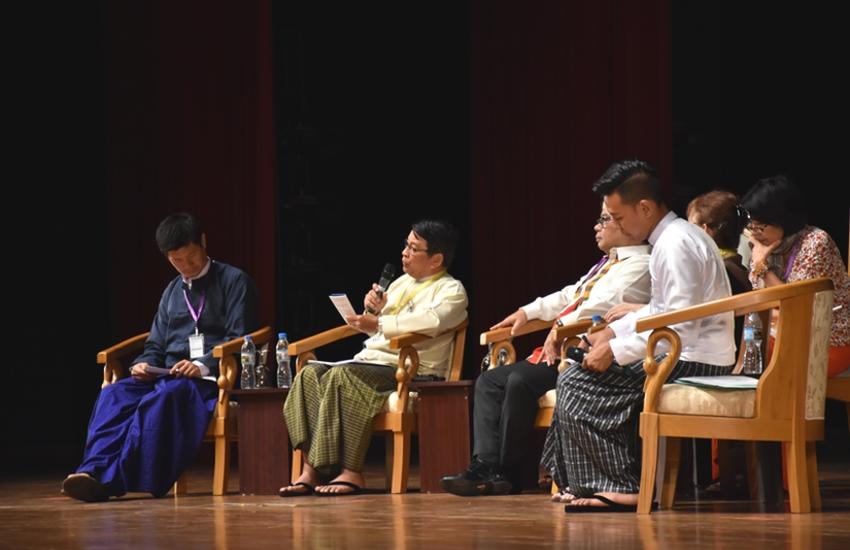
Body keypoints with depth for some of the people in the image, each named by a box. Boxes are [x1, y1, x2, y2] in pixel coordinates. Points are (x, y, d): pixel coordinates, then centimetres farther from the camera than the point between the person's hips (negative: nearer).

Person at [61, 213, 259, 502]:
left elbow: (240, 339, -4)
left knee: (165, 397, -38)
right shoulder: (173, 291, 26)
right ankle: (95, 472, -45)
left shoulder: (234, 281, 6)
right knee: (115, 394, -25)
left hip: (210, 379, -6)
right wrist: (144, 364, 0)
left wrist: (203, 365, -20)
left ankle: (118, 477, -47)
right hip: (168, 377, 6)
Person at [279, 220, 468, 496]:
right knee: (310, 374, -17)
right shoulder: (401, 282, 26)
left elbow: (432, 320, -22)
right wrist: (373, 309, 10)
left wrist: (379, 324, -21)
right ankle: (310, 469, -27)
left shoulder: (451, 290, 1)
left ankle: (351, 473, -35)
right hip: (370, 360, 8)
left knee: (341, 377, -33)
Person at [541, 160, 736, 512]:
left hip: (694, 361, -11)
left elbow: (680, 324, -24)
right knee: (575, 380, 15)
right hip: (679, 355, 11)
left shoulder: (677, 244, -18)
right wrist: (612, 332, 13)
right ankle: (585, 482, 15)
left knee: (578, 385, -15)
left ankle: (621, 488, -12)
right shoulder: (670, 238, 14)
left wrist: (616, 350, -19)